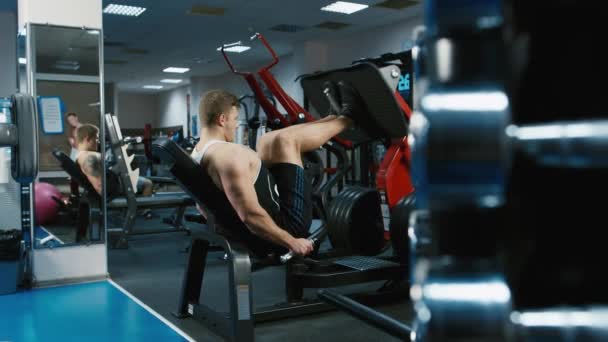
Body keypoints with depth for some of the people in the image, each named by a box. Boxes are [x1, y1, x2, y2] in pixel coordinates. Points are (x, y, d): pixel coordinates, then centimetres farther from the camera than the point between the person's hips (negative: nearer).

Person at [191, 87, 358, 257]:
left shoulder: (195, 158, 3)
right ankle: (346, 118, 20)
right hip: (285, 223, -9)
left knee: (268, 141, 16)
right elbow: (250, 215, -33)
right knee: (286, 141, -5)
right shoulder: (229, 155, -27)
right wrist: (292, 242, -24)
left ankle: (336, 117, 28)